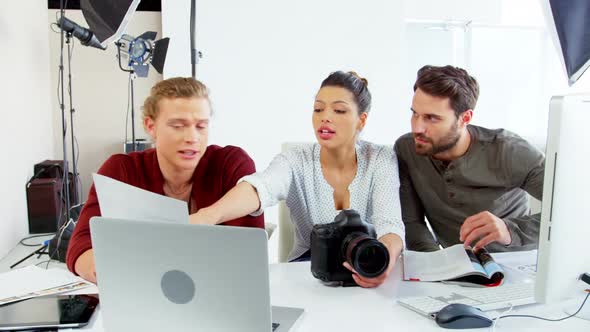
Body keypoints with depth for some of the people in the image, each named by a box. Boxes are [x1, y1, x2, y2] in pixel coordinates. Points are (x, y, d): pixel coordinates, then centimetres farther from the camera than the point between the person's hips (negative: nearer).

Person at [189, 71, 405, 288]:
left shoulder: (382, 160, -9)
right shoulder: (296, 162, -11)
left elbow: (389, 225, -23)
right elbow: (260, 188, -34)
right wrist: (209, 214, -57)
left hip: (364, 274, 0)